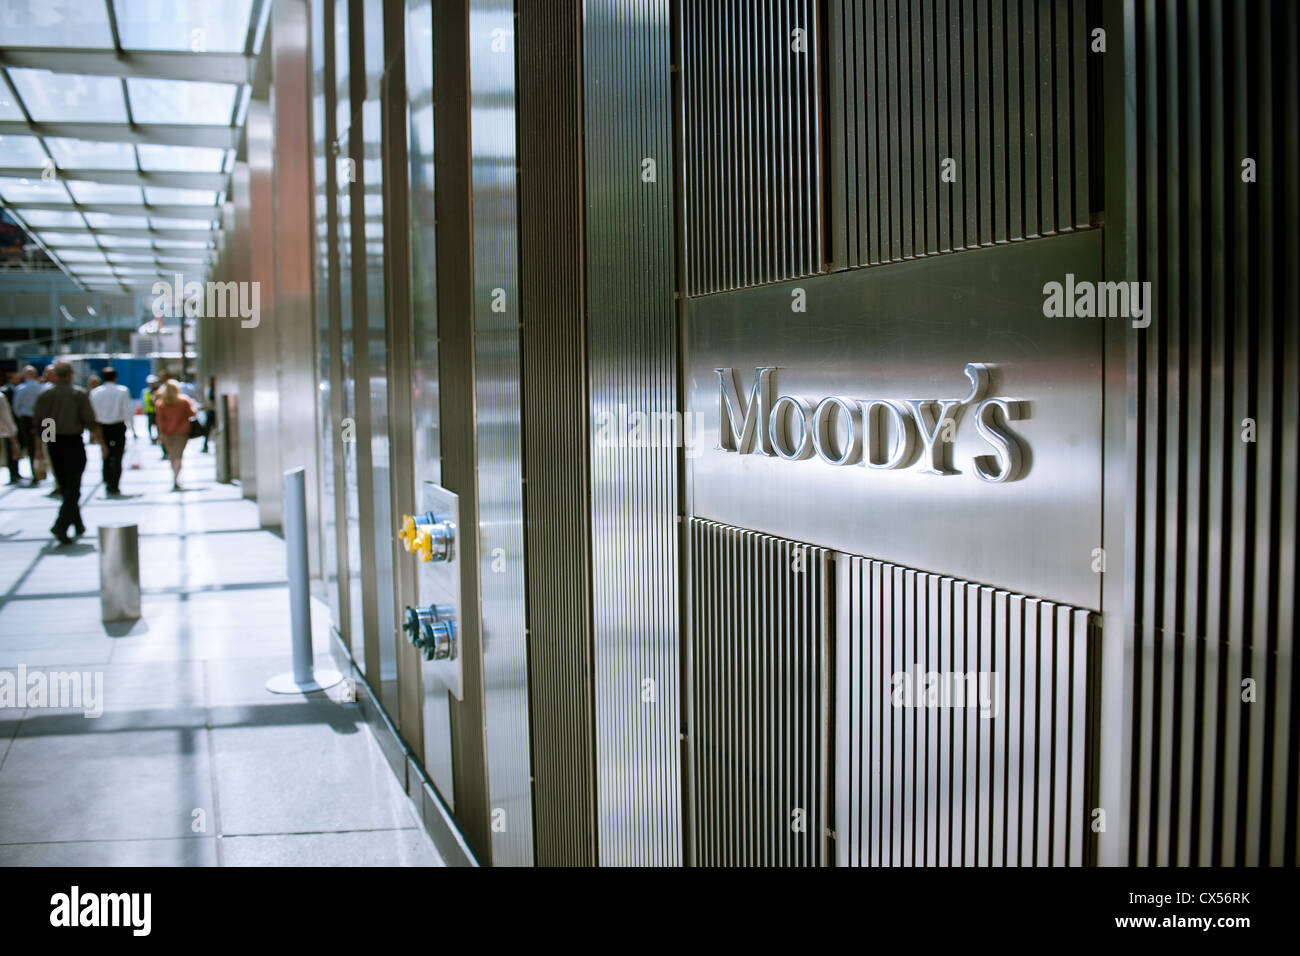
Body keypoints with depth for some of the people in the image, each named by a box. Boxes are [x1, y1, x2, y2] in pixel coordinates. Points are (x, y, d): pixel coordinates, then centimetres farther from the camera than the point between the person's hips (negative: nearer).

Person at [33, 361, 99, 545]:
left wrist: (39, 450, 11)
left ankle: (78, 525, 25)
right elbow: (90, 421, -9)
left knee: (66, 486, 16)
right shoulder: (79, 394, -7)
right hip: (73, 442, -4)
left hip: (53, 443, 4)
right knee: (73, 487, -3)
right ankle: (61, 525, -19)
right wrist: (99, 438, 6)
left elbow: (38, 423, 4)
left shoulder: (44, 395, 4)